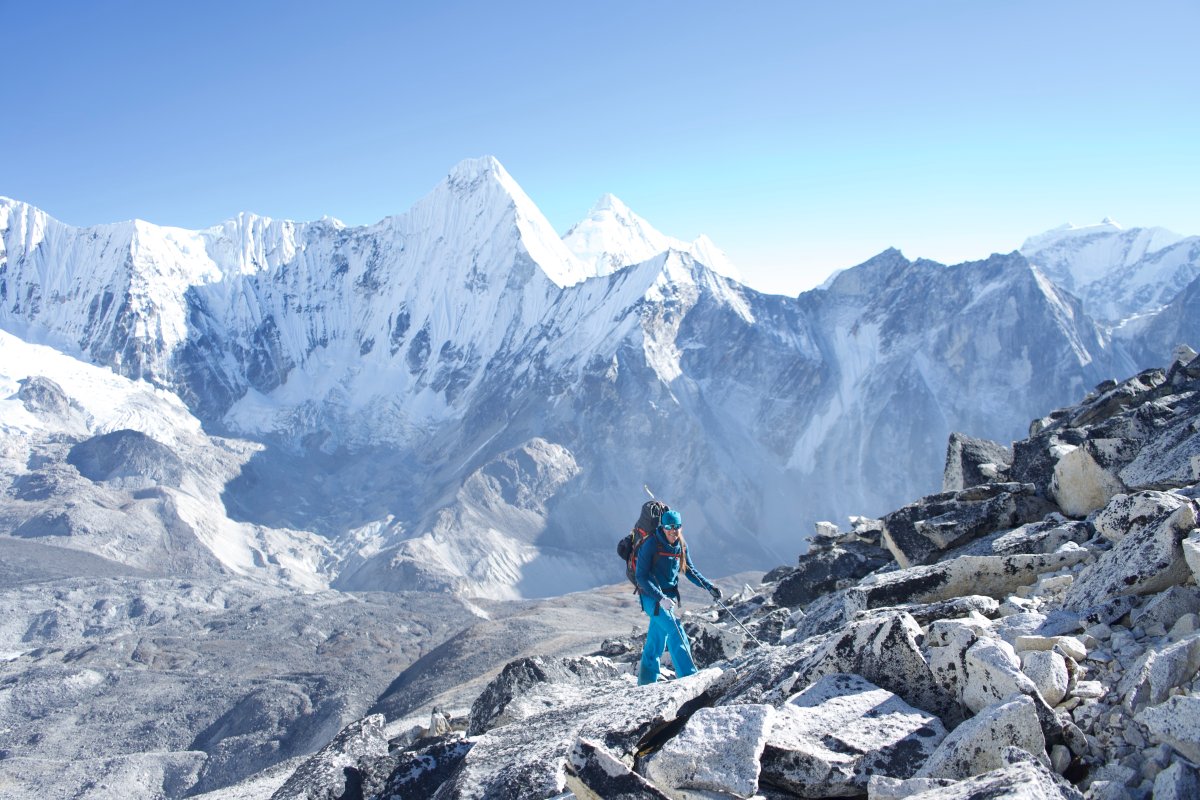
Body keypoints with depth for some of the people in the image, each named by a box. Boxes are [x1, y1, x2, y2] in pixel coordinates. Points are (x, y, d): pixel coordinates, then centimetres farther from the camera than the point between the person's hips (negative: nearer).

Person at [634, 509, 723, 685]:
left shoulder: (681, 545, 2)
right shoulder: (651, 545, -17)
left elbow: (690, 570, 15)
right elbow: (641, 577, -19)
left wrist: (710, 588, 5)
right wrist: (661, 598, -28)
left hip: (670, 596, 6)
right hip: (652, 596, -6)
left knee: (656, 640, 12)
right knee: (676, 632, -20)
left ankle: (647, 681, 24)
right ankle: (689, 676, -18)